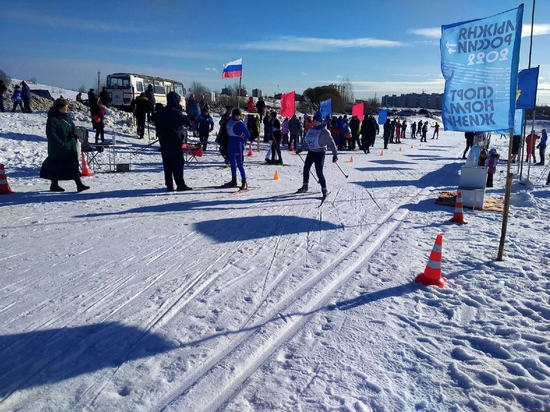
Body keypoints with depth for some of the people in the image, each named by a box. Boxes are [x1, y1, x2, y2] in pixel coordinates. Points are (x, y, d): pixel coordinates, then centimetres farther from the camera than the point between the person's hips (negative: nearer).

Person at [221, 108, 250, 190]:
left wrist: (242, 142, -5)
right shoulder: (230, 120, 7)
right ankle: (233, 181, 23)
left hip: (237, 144, -7)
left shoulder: (240, 123, -12)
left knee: (239, 163, -9)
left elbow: (247, 134, -14)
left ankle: (244, 182, -7)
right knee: (232, 162, 13)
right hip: (230, 143, 7)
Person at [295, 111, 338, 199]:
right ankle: (305, 186, 31)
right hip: (311, 152, 7)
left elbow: (331, 143, -13)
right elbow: (305, 141, 21)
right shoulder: (310, 130, 6)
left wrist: (335, 154, -17)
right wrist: (301, 149, 25)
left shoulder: (324, 132, -14)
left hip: (320, 153, -7)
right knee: (306, 168, 14)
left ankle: (324, 189, 3)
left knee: (319, 172, -12)